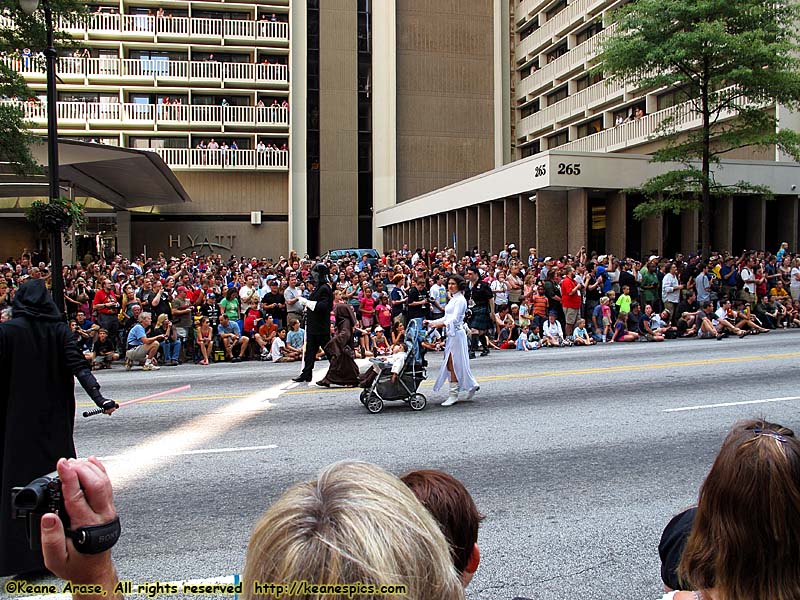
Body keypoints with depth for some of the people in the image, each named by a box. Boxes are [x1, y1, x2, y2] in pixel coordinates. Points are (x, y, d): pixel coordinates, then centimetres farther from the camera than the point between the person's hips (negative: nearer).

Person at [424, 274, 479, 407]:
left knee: (453, 365, -7)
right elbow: (446, 317, 20)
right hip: (451, 334, 9)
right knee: (450, 365, 10)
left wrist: (441, 324, -34)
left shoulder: (460, 300, -10)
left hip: (457, 334, -9)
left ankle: (453, 394, -1)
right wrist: (431, 322, 11)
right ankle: (471, 385, 21)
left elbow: (454, 319, -21)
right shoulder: (452, 299, 18)